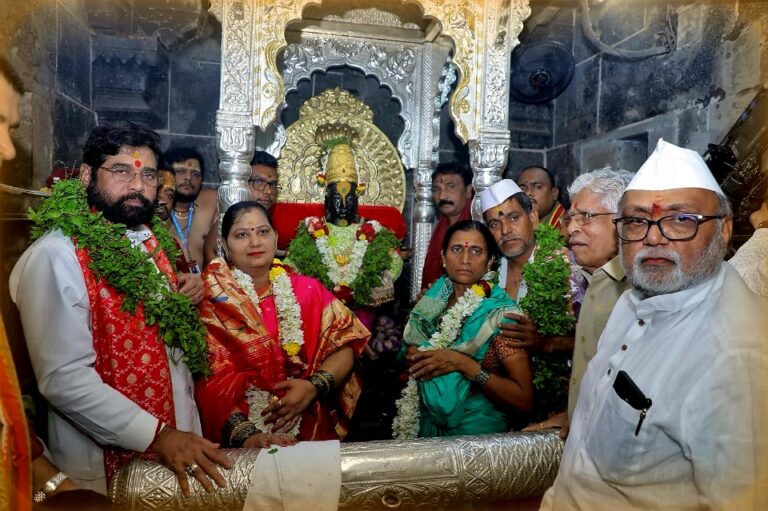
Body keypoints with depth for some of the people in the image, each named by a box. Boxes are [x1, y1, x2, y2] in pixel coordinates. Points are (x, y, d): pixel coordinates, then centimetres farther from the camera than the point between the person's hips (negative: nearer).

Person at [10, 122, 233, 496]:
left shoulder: (152, 240, 5)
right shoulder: (57, 256, -18)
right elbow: (64, 378, -24)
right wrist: (156, 435, -25)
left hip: (176, 434, 7)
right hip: (107, 463, -7)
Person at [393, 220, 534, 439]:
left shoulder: (501, 313, -10)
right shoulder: (432, 300, 3)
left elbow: (524, 399, -14)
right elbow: (411, 351, 17)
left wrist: (462, 364, -20)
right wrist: (416, 359, -5)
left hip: (479, 432, -4)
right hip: (428, 427, 4)